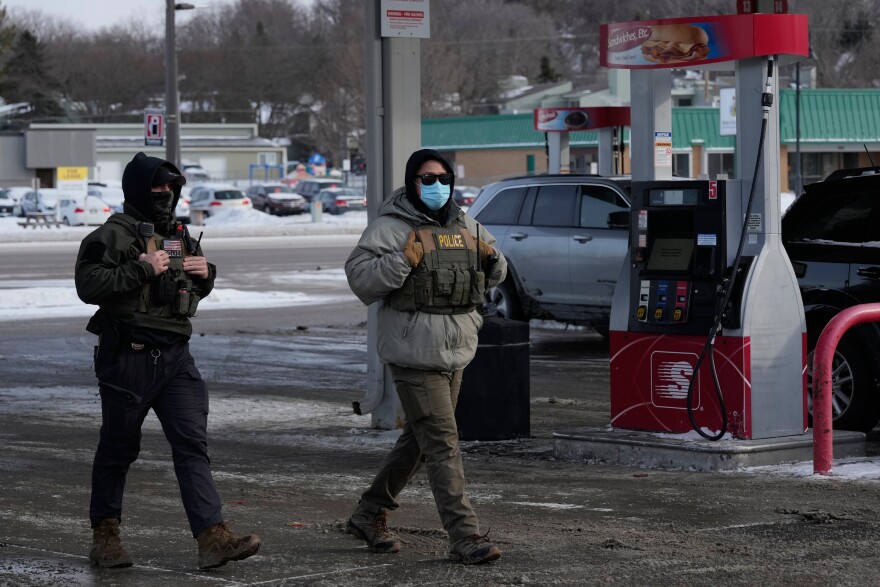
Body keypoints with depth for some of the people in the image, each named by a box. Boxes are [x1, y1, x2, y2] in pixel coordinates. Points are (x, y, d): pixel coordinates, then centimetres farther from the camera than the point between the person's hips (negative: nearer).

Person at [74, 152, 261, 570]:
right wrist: (143, 269, -21)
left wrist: (206, 274, 7)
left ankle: (212, 537, -12)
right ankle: (104, 535, 21)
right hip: (127, 354, -6)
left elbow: (197, 290, 29)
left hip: (174, 354, 6)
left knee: (192, 444, -5)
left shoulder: (179, 234, 17)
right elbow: (88, 285, -19)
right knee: (118, 447, 6)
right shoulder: (114, 234, -7)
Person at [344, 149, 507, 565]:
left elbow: (491, 277, 23)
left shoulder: (464, 226, 14)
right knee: (442, 444, -11)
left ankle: (369, 515, 32)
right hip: (415, 354, -8)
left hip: (455, 351, 8)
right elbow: (359, 277, -15)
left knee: (418, 441, 17)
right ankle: (465, 538, -12)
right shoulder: (391, 227, -7)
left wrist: (492, 258, 0)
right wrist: (402, 261, -27)